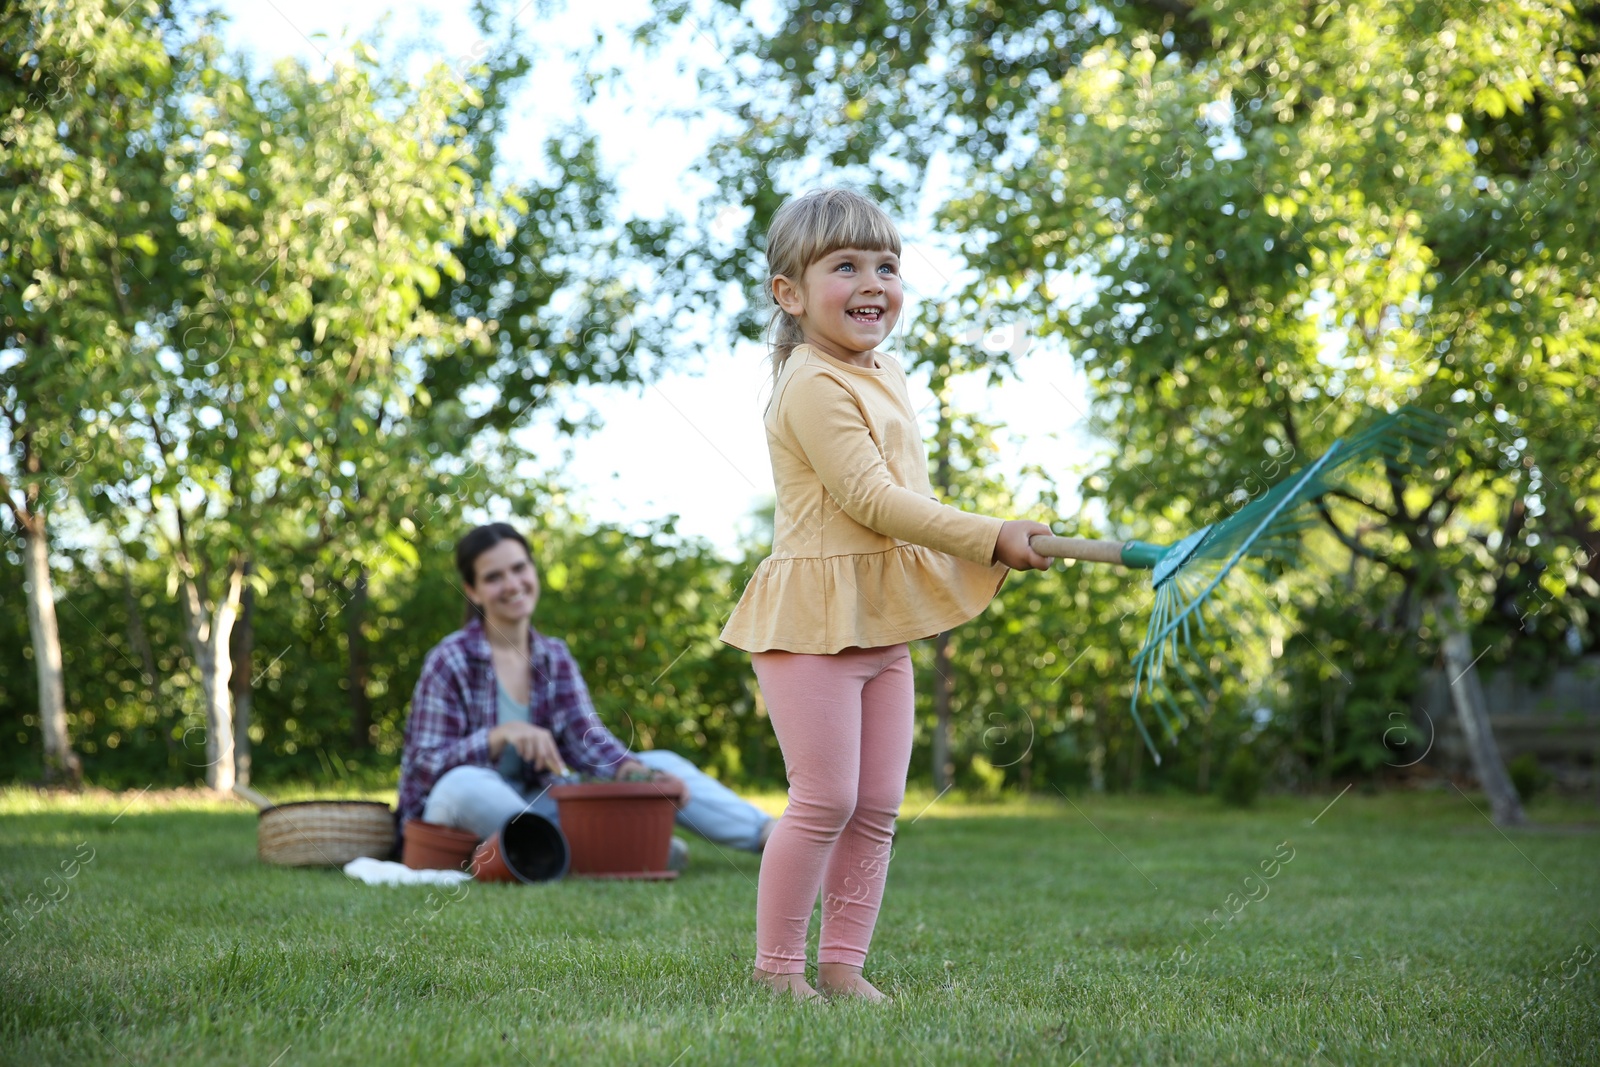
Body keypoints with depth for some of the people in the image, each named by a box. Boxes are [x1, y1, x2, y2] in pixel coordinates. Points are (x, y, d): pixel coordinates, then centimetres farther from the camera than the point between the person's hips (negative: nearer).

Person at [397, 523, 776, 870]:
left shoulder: (555, 658, 6)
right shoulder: (451, 661, -10)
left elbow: (588, 738, -6)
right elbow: (427, 767, -15)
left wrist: (631, 768, -27)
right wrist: (500, 736, -31)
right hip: (459, 814, -5)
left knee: (663, 765, -6)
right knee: (465, 784, -41)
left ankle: (768, 834, -20)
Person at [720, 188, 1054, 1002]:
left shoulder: (887, 377, 15)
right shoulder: (814, 385, -15)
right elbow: (872, 499, -21)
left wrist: (992, 549, 13)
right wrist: (992, 538, -20)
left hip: (881, 624, 9)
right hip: (811, 619, -9)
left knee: (877, 807, 8)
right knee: (825, 801, -7)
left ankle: (843, 963, 16)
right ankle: (777, 966, 5)